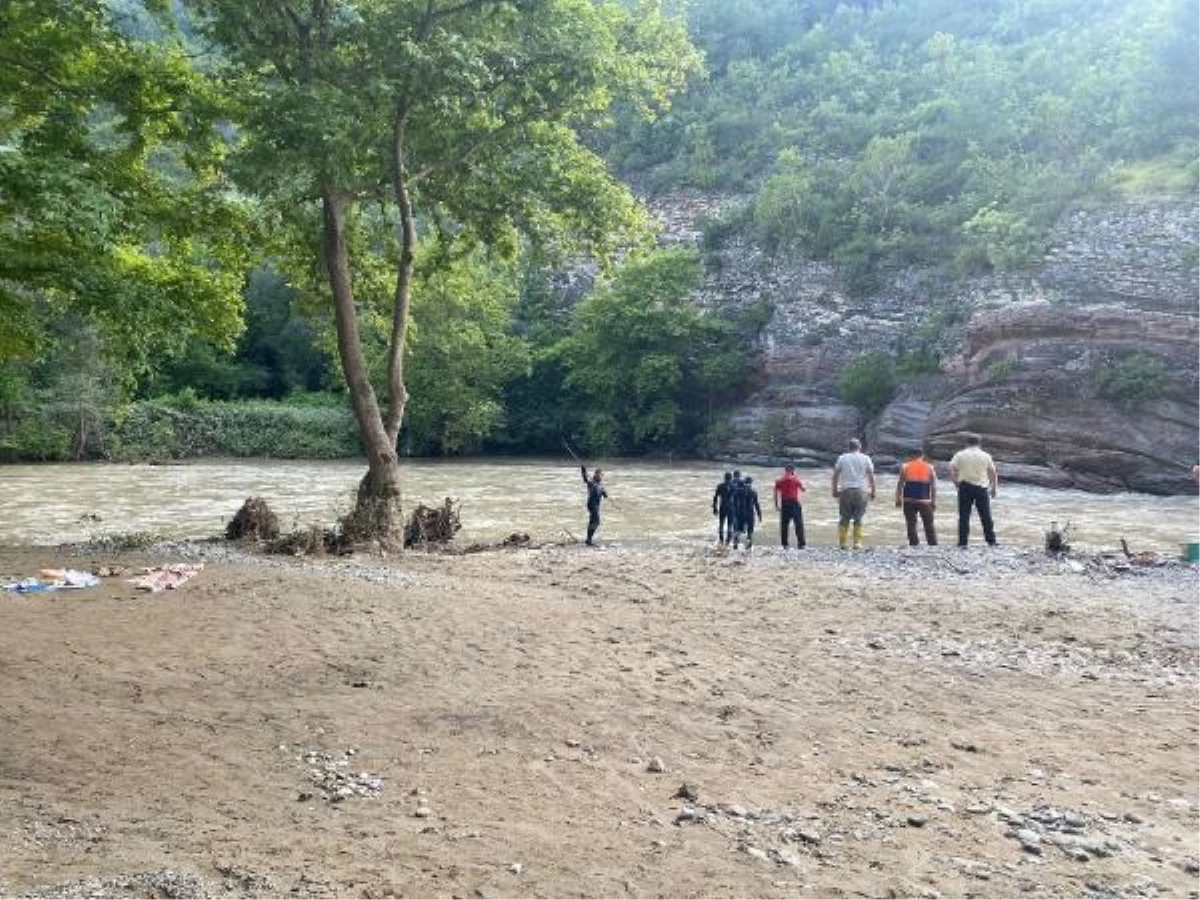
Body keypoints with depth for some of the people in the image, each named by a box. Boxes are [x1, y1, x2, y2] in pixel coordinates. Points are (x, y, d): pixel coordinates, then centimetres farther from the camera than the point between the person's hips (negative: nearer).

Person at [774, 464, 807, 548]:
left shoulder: (780, 481, 7)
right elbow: (803, 489, 7)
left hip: (784, 504, 3)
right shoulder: (796, 479, -1)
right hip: (795, 503, -2)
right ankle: (801, 543, -4)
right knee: (799, 524, 1)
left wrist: (777, 505, 7)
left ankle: (784, 544, 5)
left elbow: (776, 493, 2)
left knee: (784, 525, 7)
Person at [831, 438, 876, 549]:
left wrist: (835, 490, 9)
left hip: (845, 491, 0)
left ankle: (842, 543, 3)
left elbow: (835, 475, 3)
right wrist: (873, 492, 7)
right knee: (858, 519, 3)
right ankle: (857, 543, -1)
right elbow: (871, 476, 2)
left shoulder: (842, 458, 6)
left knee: (844, 519, 5)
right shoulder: (865, 458, 5)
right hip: (861, 491, 0)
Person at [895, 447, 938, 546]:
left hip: (909, 500, 0)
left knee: (911, 523, 2)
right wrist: (934, 501, 7)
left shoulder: (905, 467, 4)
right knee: (929, 525, 7)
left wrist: (898, 499, 5)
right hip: (925, 501, 0)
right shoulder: (930, 468, 6)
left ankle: (913, 543, -3)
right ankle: (933, 543, 5)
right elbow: (934, 486, 4)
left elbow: (900, 484, 1)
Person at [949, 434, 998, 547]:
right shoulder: (985, 456, 4)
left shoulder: (960, 455, 2)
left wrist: (956, 483, 4)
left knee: (964, 516, 2)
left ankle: (962, 542, 0)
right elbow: (992, 473, 6)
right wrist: (993, 488, 16)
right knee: (986, 516, 6)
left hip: (965, 487, 0)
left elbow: (951, 471, -7)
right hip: (981, 487, 0)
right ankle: (991, 541, 8)